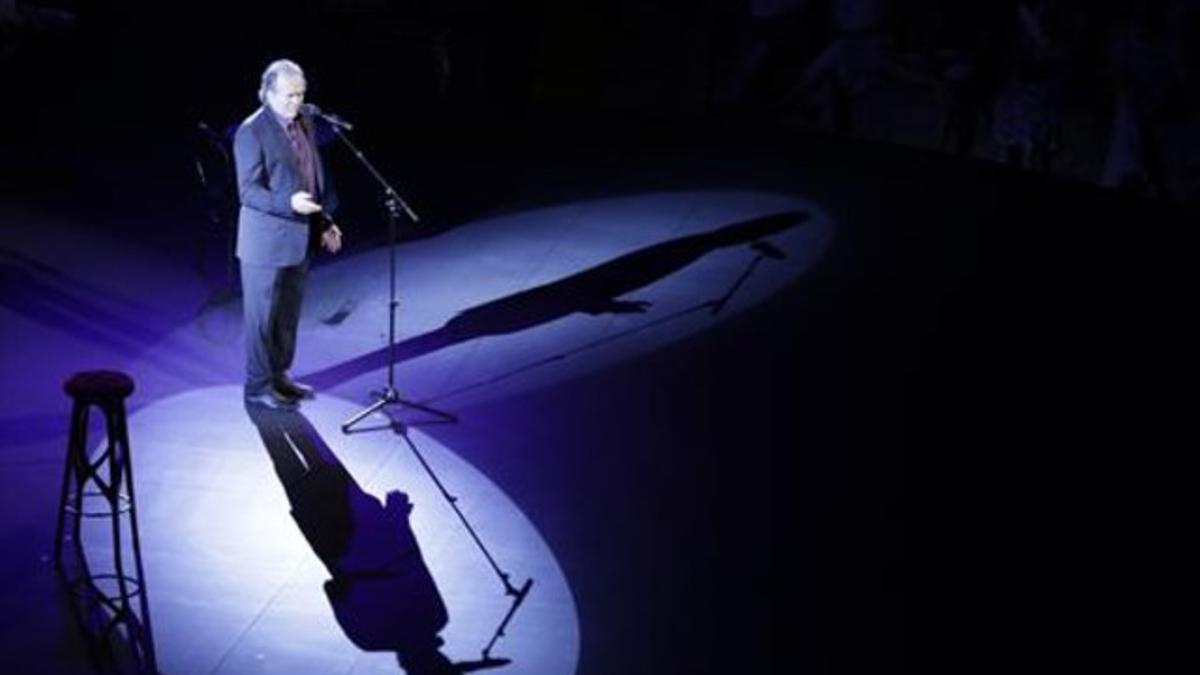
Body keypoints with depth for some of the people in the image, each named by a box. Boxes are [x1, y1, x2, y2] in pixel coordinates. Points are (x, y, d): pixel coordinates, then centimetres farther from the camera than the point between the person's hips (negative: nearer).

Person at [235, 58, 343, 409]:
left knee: (289, 314, 16)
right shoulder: (251, 132, -16)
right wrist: (289, 203, -31)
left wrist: (324, 222, 11)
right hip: (266, 241, -7)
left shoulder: (304, 121, 8)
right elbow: (248, 191, -18)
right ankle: (258, 385, 14)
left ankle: (278, 375, 29)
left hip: (298, 237, 7)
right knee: (263, 314, 3)